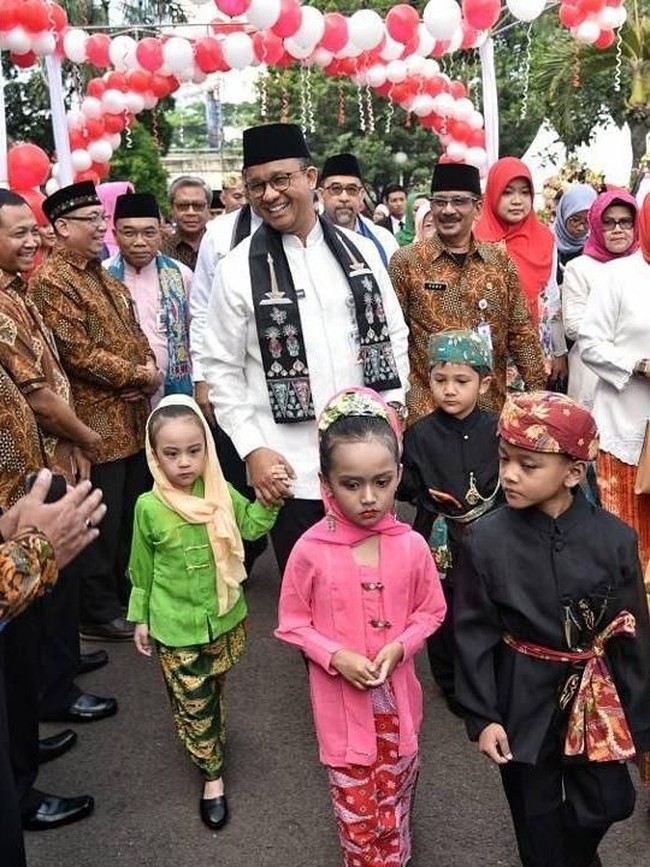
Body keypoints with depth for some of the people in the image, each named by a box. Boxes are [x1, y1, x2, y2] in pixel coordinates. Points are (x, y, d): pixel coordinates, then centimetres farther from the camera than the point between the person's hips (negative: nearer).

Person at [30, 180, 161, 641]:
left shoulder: (104, 276, 16)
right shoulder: (51, 281, -13)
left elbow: (133, 330, 18)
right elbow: (79, 353, -20)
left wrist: (151, 369, -2)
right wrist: (137, 375, -13)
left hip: (134, 420, 9)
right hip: (96, 425, -9)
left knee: (133, 516, 19)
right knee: (101, 523, 2)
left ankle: (129, 594, 35)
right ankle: (98, 612, 18)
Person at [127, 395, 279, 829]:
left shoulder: (221, 493, -11)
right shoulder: (149, 507, -15)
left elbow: (252, 526, 1)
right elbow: (142, 567, -2)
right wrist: (141, 617, 7)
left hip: (224, 617, 2)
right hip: (176, 625, -2)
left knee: (215, 691, 22)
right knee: (193, 702, 5)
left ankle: (210, 740, 47)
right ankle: (213, 775, 21)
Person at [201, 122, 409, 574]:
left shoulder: (361, 251, 5)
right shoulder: (238, 269, -5)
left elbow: (394, 334, 11)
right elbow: (222, 369, -3)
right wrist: (253, 449, -10)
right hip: (290, 466, -3)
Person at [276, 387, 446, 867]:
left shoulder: (412, 545, -13)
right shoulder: (310, 550, -17)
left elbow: (431, 611, 0)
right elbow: (293, 623, -6)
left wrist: (400, 647, -16)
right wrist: (335, 657, -20)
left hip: (397, 696, 2)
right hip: (341, 698, -2)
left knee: (396, 795, 23)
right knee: (357, 810, 13)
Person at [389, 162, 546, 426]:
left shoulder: (501, 261, 6)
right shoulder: (406, 262, -2)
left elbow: (521, 331, 9)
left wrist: (538, 390, 5)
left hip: (491, 406, 3)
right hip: (426, 410, -3)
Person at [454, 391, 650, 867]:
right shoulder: (486, 540, -17)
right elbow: (475, 635, -8)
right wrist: (482, 715, -7)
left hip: (596, 696, 2)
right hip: (524, 698, -1)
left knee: (608, 803, 16)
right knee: (536, 811, 16)